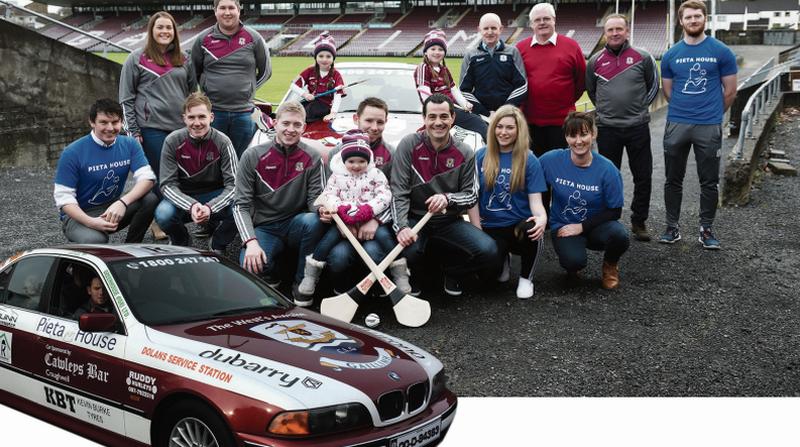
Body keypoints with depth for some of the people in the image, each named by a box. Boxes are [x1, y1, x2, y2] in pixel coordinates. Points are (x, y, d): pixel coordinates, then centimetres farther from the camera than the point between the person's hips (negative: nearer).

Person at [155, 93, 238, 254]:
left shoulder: (222, 142, -13)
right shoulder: (173, 141, -12)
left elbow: (233, 184, -18)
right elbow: (168, 184, -14)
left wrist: (210, 207, -34)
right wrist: (191, 206, -33)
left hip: (215, 196, 0)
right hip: (184, 197, 0)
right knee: (163, 214, -32)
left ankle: (218, 245, 2)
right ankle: (180, 242, 6)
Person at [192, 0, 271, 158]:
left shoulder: (253, 38, 2)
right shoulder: (203, 39, 3)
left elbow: (265, 71, 12)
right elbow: (193, 71, 16)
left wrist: (247, 87, 9)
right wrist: (207, 88, 12)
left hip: (243, 111, 0)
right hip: (212, 111, 0)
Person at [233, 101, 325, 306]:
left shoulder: (312, 158, 1)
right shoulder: (253, 156, -2)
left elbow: (315, 199, -3)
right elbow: (241, 205, -6)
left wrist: (322, 209, -31)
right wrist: (250, 242, -21)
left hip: (296, 226, 1)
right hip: (264, 228, -1)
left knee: (313, 221, -34)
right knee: (250, 266, -31)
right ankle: (273, 272, 9)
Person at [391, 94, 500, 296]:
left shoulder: (465, 153, 2)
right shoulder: (409, 145, -5)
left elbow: (471, 195, 2)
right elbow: (399, 192, -10)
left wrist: (448, 198, -21)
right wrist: (402, 227, -25)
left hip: (449, 221, 2)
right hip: (414, 218, -2)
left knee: (489, 251, -21)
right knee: (407, 251, -36)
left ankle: (452, 272, 12)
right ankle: (410, 279, 4)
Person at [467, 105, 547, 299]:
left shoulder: (529, 160, 0)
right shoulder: (481, 157, 3)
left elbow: (535, 199, -5)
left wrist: (542, 217, -28)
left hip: (519, 225, 0)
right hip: (490, 228, 1)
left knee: (532, 231, -37)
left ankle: (526, 278, -4)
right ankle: (502, 259, 16)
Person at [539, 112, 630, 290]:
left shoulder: (607, 169, -14)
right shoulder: (551, 160, -12)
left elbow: (615, 211, -8)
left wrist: (582, 227, -14)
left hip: (595, 226, 1)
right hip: (563, 226, -1)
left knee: (619, 235, -33)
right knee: (574, 261, -33)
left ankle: (610, 265, 4)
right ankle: (572, 265, 8)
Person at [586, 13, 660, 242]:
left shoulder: (643, 58, 0)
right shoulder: (595, 61, 3)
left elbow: (653, 85, 11)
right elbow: (590, 90, 17)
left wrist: (640, 107, 6)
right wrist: (605, 109, 12)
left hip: (638, 127, 0)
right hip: (607, 128, 1)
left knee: (643, 177, 4)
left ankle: (639, 221, 18)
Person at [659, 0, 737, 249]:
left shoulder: (721, 52, -1)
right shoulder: (671, 55, 5)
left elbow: (730, 91, 4)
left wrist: (713, 114, 11)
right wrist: (683, 111, 12)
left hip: (709, 126, -2)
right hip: (676, 125, 2)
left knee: (709, 181, 4)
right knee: (673, 180, 8)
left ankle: (706, 229, 15)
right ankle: (672, 227, 18)